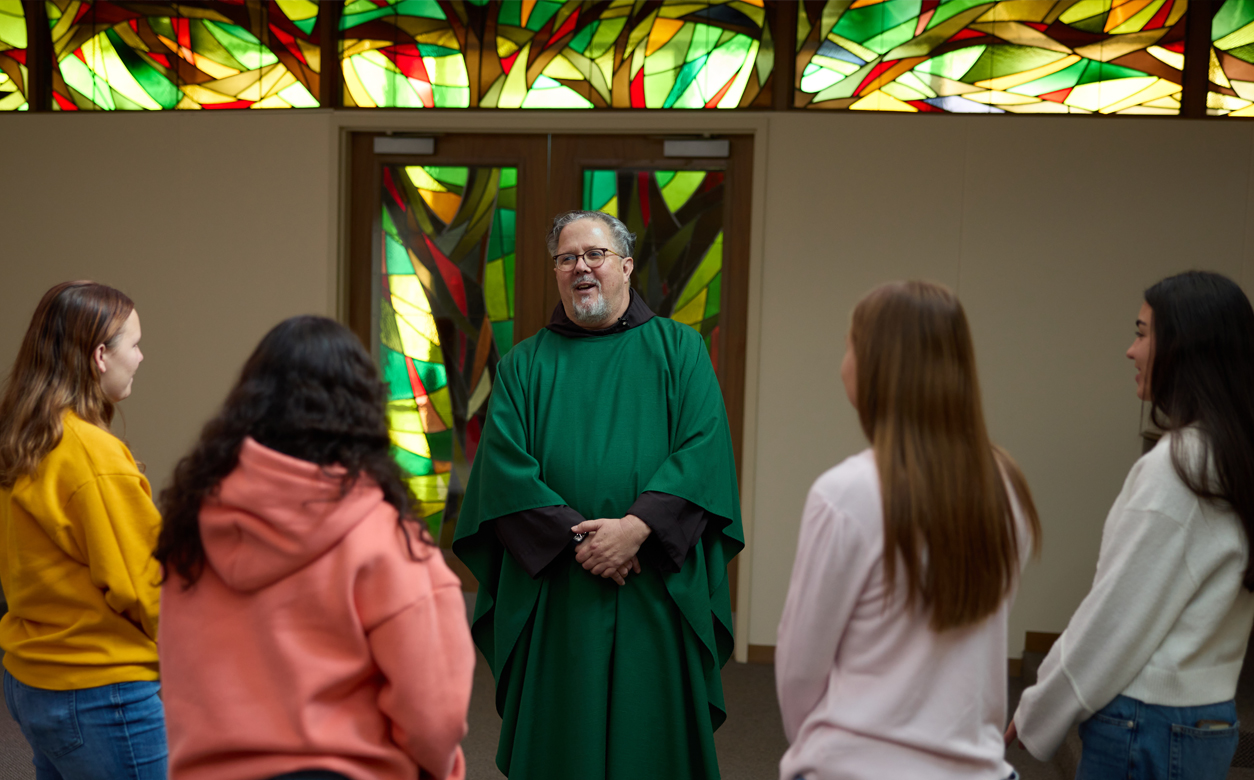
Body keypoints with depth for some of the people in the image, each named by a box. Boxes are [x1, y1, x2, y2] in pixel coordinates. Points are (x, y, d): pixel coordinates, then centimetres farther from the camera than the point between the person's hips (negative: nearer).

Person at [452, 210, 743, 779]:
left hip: (659, 591, 0)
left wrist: (636, 528, -16)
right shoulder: (524, 365, 10)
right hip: (553, 597, 1)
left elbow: (703, 451, -4)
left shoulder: (679, 349, 8)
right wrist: (577, 538, -14)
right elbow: (505, 470, -1)